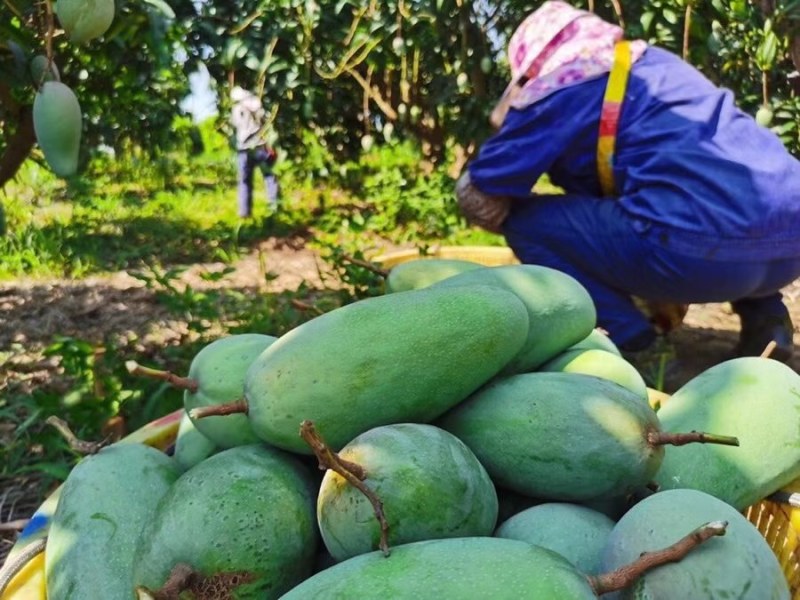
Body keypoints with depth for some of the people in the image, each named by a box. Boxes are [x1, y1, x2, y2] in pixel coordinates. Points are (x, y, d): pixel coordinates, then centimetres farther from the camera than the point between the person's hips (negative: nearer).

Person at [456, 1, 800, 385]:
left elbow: (477, 197, 9)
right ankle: (764, 316, 20)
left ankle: (641, 349, 1)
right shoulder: (654, 62, 28)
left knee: (525, 223, 6)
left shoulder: (561, 87, 6)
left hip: (702, 251, -8)